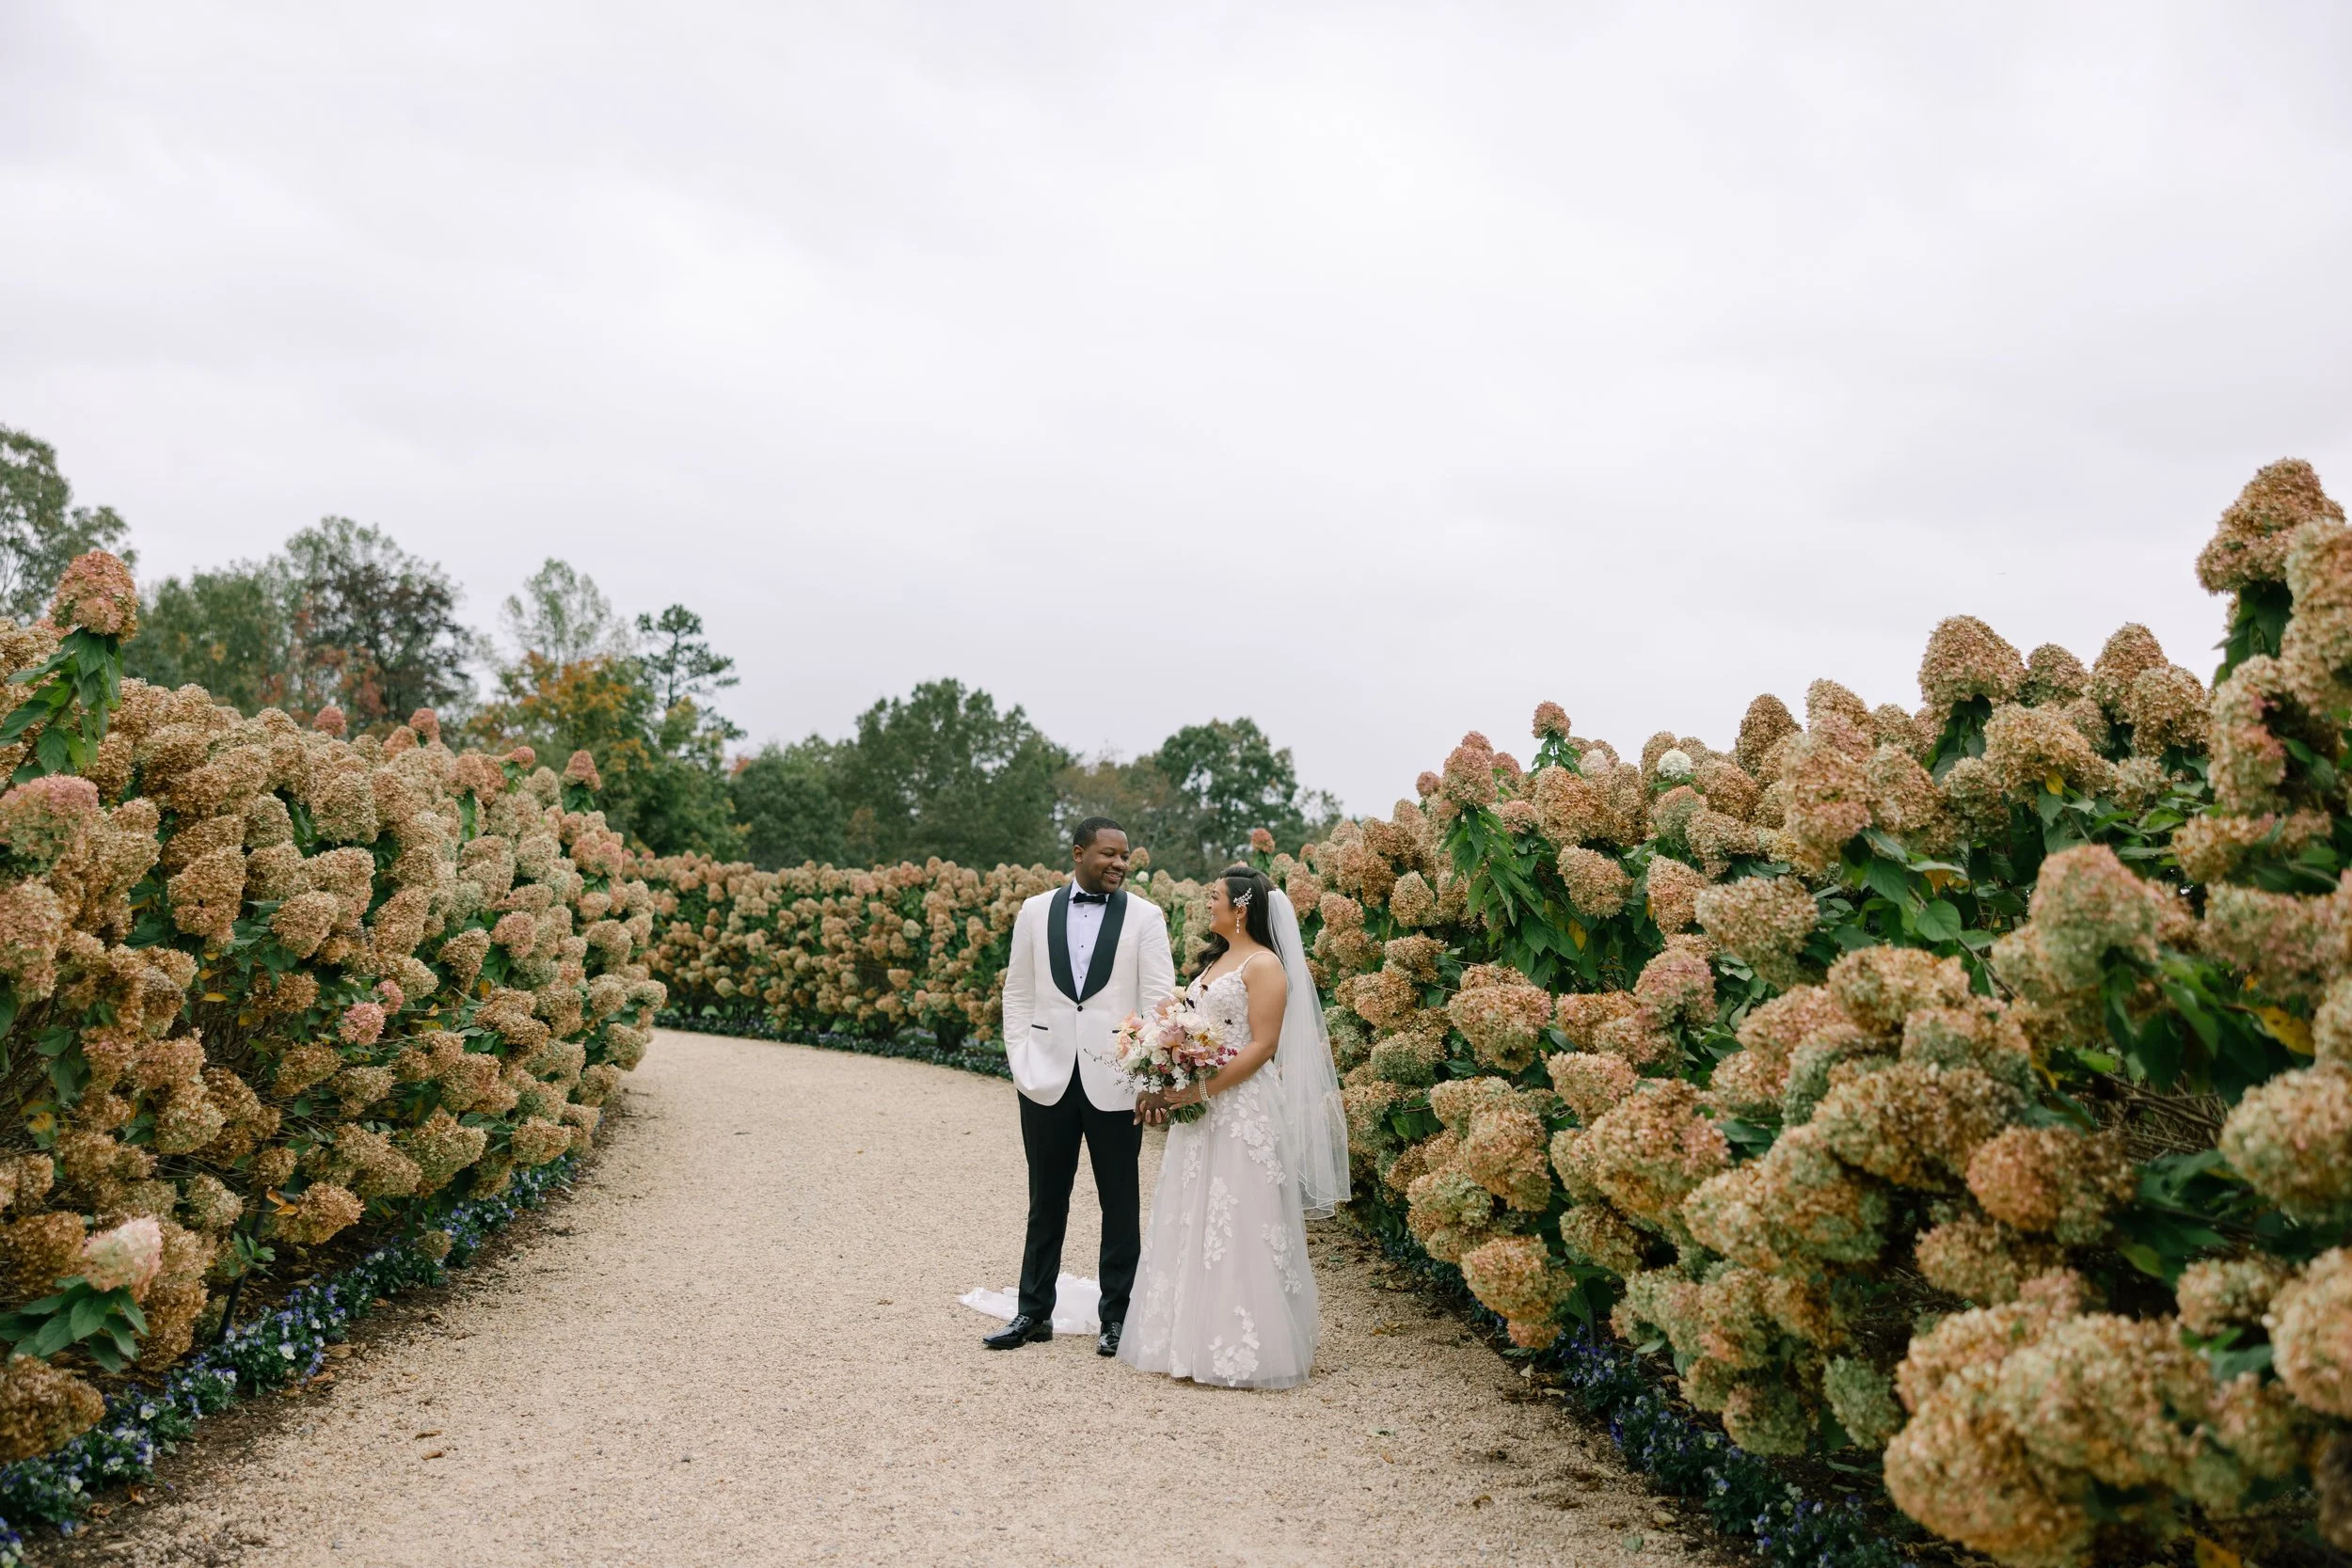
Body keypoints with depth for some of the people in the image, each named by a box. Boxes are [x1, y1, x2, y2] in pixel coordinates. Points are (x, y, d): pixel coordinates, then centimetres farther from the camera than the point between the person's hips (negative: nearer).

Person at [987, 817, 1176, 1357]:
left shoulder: (1145, 916, -1)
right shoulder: (1035, 912, 5)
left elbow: (1161, 999, -5)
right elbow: (1017, 993, 9)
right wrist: (1021, 1064, 0)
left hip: (1115, 1082, -2)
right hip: (1047, 1081, 2)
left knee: (1121, 1203, 8)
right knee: (1046, 1201, 13)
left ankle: (1116, 1316, 20)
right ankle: (1033, 1312, 25)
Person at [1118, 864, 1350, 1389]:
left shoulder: (1264, 964, -10)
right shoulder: (1214, 961, 17)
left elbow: (1262, 1047, -17)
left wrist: (1202, 1090, -21)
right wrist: (1166, 1089, 5)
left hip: (1245, 1110, -9)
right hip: (1200, 1112, 9)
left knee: (1235, 1226, -4)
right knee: (1194, 1224, 11)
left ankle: (1242, 1346, 4)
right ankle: (1196, 1336, 20)